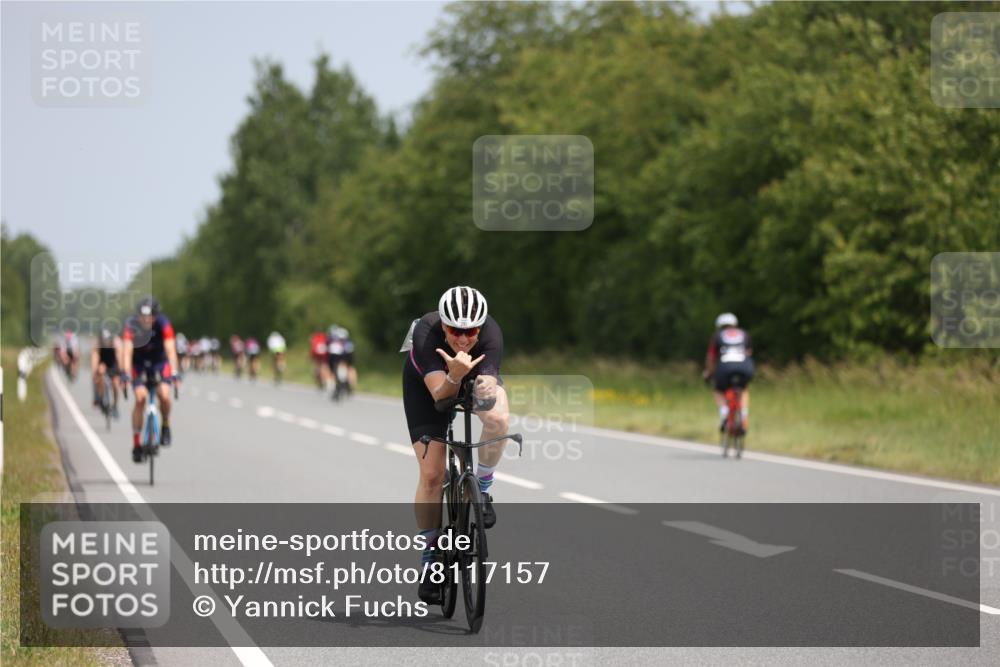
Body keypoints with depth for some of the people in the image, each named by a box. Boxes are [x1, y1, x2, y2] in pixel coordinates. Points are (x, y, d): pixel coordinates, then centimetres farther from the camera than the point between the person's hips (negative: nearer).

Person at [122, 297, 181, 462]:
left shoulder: (163, 324, -28)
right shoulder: (132, 325, -28)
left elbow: (170, 349, -36)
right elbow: (128, 351, -34)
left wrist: (174, 373, -48)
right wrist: (126, 374, -47)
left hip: (159, 360, 0)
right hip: (139, 362, 0)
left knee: (164, 395, -23)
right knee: (140, 399, -16)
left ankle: (166, 425, 8)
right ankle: (136, 445, -7)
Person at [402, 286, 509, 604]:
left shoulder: (491, 335, -35)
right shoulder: (425, 334, -38)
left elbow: (488, 389, -37)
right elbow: (440, 395, -41)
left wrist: (487, 390, -59)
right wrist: (454, 375, -61)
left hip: (479, 374, 1)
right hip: (427, 381, -1)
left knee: (498, 418, -33)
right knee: (431, 474, -8)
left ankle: (482, 489, -8)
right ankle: (430, 556, 6)